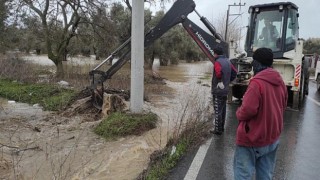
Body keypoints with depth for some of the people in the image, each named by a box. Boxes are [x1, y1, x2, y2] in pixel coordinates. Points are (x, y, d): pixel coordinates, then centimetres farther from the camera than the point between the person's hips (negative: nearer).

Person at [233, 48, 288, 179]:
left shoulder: (257, 82, -22)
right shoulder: (280, 81, 5)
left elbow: (248, 109, -26)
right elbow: (282, 106, 16)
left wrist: (239, 114, -6)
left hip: (252, 138, -8)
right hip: (273, 136, 8)